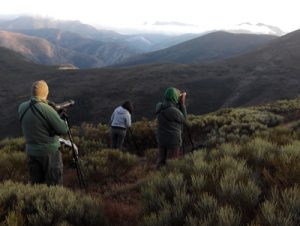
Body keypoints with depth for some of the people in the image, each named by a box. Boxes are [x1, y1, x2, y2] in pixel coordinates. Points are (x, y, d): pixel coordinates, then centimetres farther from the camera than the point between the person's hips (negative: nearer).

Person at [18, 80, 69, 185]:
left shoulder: (22, 107, -3)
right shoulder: (47, 109, -23)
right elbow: (63, 129, -20)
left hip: (31, 152, 6)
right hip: (50, 153, -6)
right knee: (54, 187, 7)